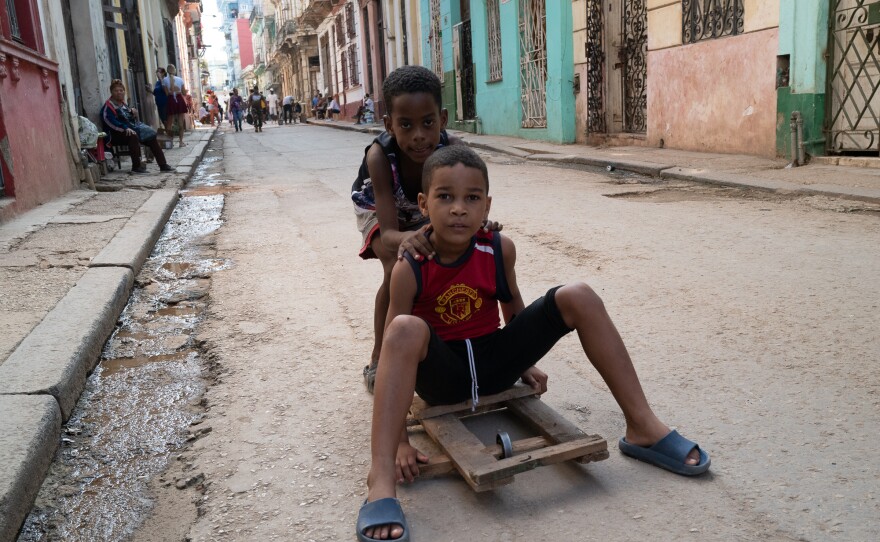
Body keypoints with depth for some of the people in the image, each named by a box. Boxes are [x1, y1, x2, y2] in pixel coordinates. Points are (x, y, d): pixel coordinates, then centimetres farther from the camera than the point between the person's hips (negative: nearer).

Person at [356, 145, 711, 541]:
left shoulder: (500, 249, -10)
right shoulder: (410, 269, -20)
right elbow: (394, 348, -19)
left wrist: (525, 363, 17)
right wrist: (400, 442, -23)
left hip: (494, 360, 4)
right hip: (441, 375, -3)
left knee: (577, 298, -13)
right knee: (406, 329, -38)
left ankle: (643, 429, -8)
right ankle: (381, 484, -42)